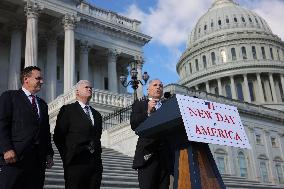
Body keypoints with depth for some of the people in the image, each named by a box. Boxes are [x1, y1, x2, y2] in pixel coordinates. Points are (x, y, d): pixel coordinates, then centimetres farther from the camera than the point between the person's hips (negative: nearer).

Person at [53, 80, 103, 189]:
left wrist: (97, 154, 12)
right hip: (76, 163, -5)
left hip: (95, 164, 5)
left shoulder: (96, 114, 20)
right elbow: (58, 137, -1)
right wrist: (67, 157, -2)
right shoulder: (68, 110, 2)